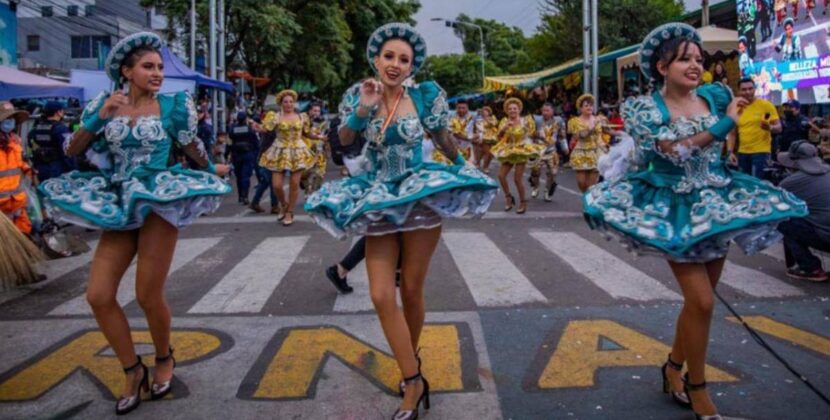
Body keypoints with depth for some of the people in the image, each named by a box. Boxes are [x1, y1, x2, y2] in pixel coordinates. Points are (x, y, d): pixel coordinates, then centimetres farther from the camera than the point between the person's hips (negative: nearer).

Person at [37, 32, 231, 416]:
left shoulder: (172, 105, 0)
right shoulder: (105, 103, 7)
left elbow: (192, 148, 15)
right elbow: (73, 150, 6)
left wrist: (213, 171, 29)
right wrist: (99, 117, -7)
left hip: (158, 201, -3)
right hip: (120, 204, 4)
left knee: (148, 296, -3)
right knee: (98, 296, -3)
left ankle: (164, 359, 26)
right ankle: (133, 370, 16)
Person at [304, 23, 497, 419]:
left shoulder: (425, 95, -4)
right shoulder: (359, 93, 1)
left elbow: (444, 140, 8)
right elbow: (344, 139, -8)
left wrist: (461, 168, 17)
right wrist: (363, 107, -21)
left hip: (421, 194, -2)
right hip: (377, 199, 2)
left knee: (411, 291, 6)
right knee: (381, 295, -7)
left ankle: (410, 364, 31)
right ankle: (414, 381, 4)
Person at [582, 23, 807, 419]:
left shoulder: (715, 95, 4)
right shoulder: (647, 108, -10)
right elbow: (677, 151, -23)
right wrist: (724, 122, -18)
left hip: (717, 202, 6)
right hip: (677, 209, -5)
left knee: (699, 298, 11)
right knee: (702, 301, -11)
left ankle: (674, 366, 32)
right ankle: (697, 387, 8)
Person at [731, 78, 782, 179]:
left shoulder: (766, 105, -3)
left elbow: (778, 127, -4)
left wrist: (770, 128, -27)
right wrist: (730, 152, -2)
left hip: (761, 151, -4)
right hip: (742, 153, 4)